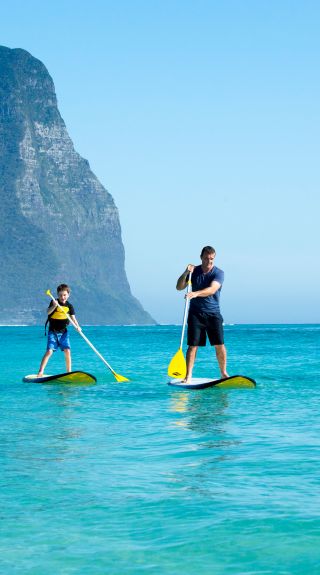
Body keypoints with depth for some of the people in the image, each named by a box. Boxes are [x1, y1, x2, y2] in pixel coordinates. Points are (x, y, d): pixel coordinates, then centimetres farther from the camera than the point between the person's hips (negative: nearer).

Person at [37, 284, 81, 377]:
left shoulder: (69, 306, 3)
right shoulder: (54, 302, -6)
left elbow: (73, 318, -2)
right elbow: (48, 312, -21)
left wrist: (77, 326, -20)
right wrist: (54, 306, -40)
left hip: (63, 332, 3)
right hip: (53, 331, -3)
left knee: (67, 351, -6)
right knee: (49, 351, -13)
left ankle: (69, 372, 4)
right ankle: (40, 372, -11)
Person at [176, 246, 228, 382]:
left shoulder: (218, 273, -6)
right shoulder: (194, 271, 4)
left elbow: (212, 289, -23)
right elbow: (179, 287, -1)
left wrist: (195, 293, -39)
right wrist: (185, 273, -17)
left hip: (213, 313, -1)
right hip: (195, 313, 1)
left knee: (219, 345, -3)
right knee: (193, 345, -7)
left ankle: (223, 373, 12)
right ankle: (188, 376, -7)